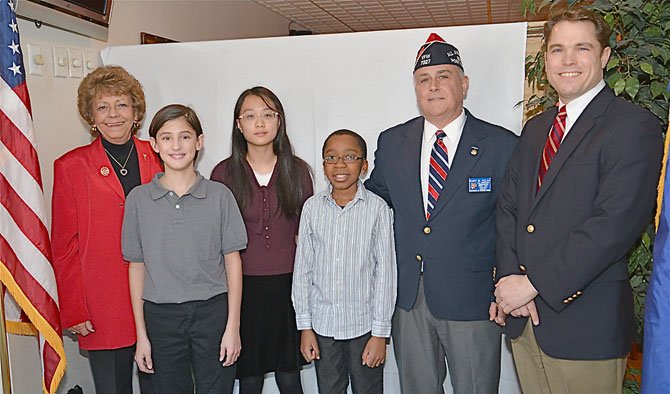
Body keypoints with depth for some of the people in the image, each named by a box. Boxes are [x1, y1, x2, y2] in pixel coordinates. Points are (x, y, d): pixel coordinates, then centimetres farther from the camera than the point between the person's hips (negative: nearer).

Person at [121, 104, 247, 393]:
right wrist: (141, 335, 4)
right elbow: (137, 267, 5)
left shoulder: (220, 196, -2)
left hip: (212, 310, -1)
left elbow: (232, 261, 0)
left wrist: (233, 327, -4)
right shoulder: (138, 199, 1)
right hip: (161, 315, 1)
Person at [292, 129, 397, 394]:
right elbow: (302, 269, 2)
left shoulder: (377, 209, -9)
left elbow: (385, 271, -7)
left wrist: (380, 332, -6)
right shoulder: (313, 207, -2)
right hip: (323, 324, 2)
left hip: (364, 324, -2)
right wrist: (305, 326, 2)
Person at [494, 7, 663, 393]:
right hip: (524, 317, 6)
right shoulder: (535, 128, 15)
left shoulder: (634, 126, -9)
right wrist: (510, 279, -7)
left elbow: (614, 224, -19)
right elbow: (508, 207, 9)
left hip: (586, 326, -6)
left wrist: (533, 283, -18)